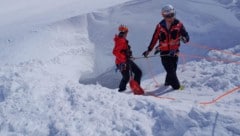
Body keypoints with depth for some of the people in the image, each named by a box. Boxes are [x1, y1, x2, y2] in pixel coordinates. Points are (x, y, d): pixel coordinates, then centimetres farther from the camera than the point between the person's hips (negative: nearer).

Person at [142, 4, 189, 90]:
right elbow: (154, 39, 8)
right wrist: (148, 50, 11)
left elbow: (186, 36, -5)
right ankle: (176, 86, -1)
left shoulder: (178, 24, -2)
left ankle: (168, 82, 29)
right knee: (171, 70, -8)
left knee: (173, 69, 4)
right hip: (164, 52, 0)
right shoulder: (160, 26, 1)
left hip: (174, 51, 1)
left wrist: (184, 39, -30)